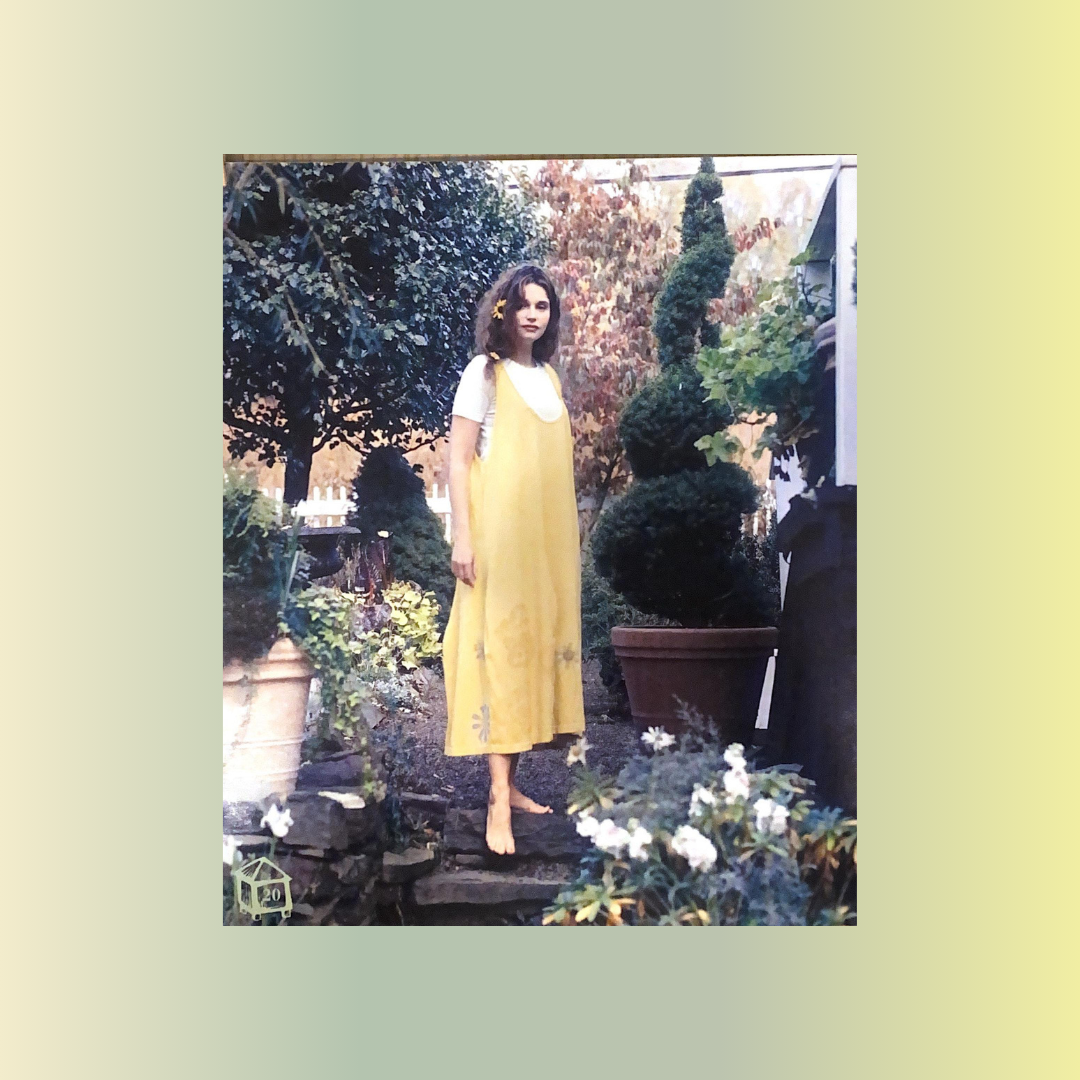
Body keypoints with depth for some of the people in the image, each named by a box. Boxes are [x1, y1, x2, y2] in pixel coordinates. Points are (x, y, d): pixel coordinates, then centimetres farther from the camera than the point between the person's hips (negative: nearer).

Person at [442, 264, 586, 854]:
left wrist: (568, 536, 17)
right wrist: (461, 537, -15)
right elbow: (458, 459, -8)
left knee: (537, 645, 8)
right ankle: (499, 805, -10)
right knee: (499, 650, -10)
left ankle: (508, 781, 18)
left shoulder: (549, 377, 15)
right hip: (498, 537, -7)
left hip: (547, 539, 7)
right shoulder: (484, 373, -3)